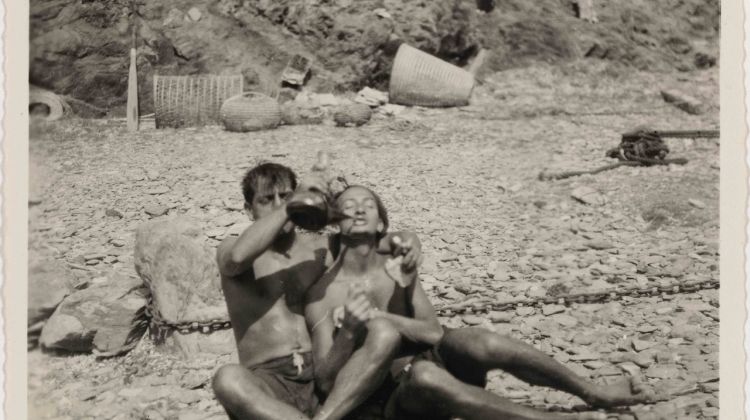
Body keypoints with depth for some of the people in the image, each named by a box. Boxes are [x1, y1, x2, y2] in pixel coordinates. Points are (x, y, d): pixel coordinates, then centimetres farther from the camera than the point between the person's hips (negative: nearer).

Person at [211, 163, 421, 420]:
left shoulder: (321, 248, 17)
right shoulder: (230, 249, 7)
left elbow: (382, 240, 17)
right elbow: (238, 256, -18)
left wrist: (408, 241, -6)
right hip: (270, 382, -3)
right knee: (228, 379, -37)